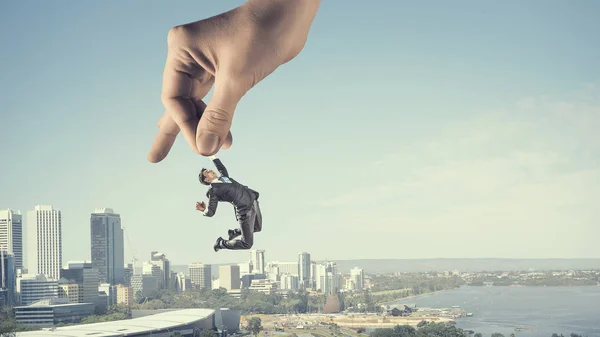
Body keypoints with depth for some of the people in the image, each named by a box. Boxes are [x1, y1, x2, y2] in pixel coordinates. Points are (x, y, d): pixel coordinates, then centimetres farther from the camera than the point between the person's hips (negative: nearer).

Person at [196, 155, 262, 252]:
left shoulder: (223, 177, 18)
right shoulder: (213, 190, -5)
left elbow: (222, 168, 41)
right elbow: (211, 212, -9)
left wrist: (212, 157, 41)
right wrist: (204, 210, -29)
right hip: (245, 210, -8)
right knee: (247, 244, -6)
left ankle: (234, 232, 37)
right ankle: (221, 243, 15)